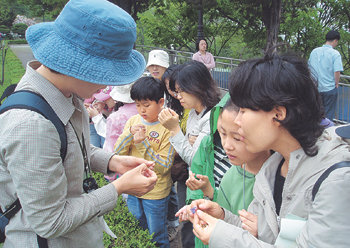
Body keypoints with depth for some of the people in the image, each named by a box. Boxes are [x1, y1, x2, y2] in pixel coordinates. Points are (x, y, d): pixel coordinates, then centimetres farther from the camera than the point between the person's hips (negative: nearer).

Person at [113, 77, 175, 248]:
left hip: (156, 193, -5)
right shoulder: (133, 120, -1)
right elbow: (117, 153, -3)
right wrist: (129, 134, -20)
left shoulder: (167, 128, -16)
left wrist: (142, 143, -28)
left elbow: (164, 166, -20)